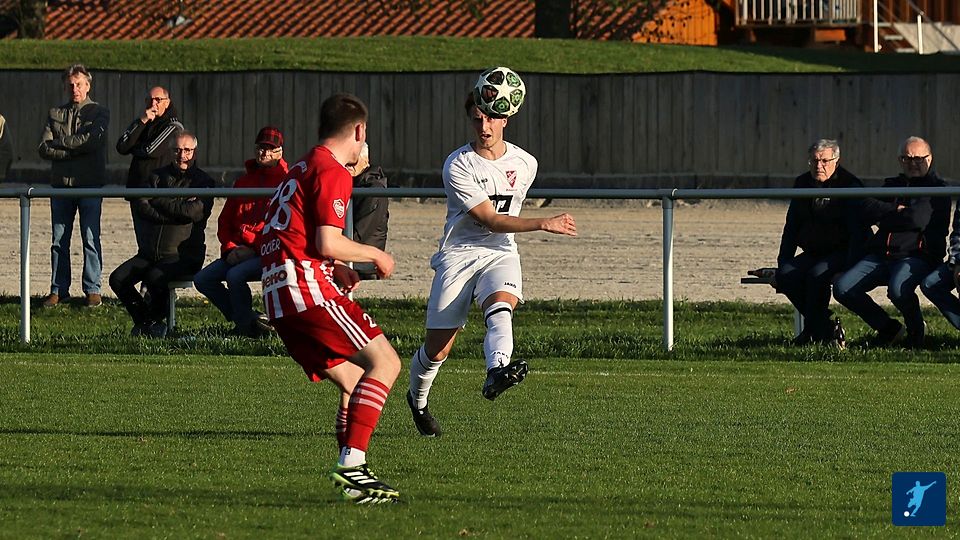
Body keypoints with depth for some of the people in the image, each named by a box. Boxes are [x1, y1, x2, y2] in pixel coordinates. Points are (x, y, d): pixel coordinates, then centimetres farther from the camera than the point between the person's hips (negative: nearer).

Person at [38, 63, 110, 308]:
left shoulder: (99, 113, 5)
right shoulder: (55, 114, 14)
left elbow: (92, 140, -13)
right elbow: (44, 149, 3)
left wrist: (59, 142, -5)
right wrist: (73, 150, -9)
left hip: (90, 184, -3)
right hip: (61, 184, 3)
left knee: (91, 239, -5)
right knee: (59, 240, 3)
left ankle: (93, 290, 0)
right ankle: (58, 290, 8)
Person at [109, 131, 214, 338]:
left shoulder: (203, 181, 4)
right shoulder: (159, 176, 15)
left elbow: (193, 212, -14)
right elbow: (141, 206, -1)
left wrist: (158, 201, -5)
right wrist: (177, 211, -12)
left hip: (183, 256, -5)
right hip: (149, 253, 5)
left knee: (155, 277, -33)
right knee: (118, 279, -16)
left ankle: (156, 320, -6)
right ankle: (144, 320, 4)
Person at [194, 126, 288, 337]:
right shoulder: (243, 182, 19)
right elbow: (225, 221, 21)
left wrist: (254, 249, -17)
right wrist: (230, 248, 2)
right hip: (238, 252, 7)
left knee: (235, 275, -32)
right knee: (202, 279, -8)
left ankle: (247, 323, -13)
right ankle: (246, 320, -3)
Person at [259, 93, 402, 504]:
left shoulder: (301, 169, 25)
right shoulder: (333, 172, -5)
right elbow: (328, 243, -14)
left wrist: (337, 268, 25)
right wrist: (374, 255, 2)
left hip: (277, 297, 9)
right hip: (309, 286, -9)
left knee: (355, 385, 12)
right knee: (384, 363, -12)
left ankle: (352, 473, 2)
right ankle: (351, 464, -24)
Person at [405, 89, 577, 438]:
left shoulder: (525, 164, 5)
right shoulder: (457, 166, -10)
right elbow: (489, 219, -16)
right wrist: (545, 224, -22)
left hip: (501, 253, 2)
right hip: (458, 255, -2)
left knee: (500, 306, -33)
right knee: (437, 349, 0)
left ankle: (497, 371, -59)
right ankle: (417, 399, 30)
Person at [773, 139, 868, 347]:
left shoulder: (850, 186, -9)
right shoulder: (803, 184, 10)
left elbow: (857, 232, -15)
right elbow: (791, 228, 15)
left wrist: (849, 269, -26)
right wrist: (782, 263, 4)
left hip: (841, 253, -6)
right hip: (814, 252, 6)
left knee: (817, 274, -35)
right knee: (786, 275, -22)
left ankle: (813, 331, -18)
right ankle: (827, 329, -13)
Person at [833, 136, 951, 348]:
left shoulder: (937, 189, 3)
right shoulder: (893, 185, 23)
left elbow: (918, 219, -14)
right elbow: (866, 210, 7)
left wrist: (885, 218, 0)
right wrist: (897, 211, -5)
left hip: (918, 256, -6)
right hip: (881, 256, 7)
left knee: (897, 289, -37)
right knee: (842, 288, -12)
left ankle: (916, 331, -6)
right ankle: (889, 329, 5)